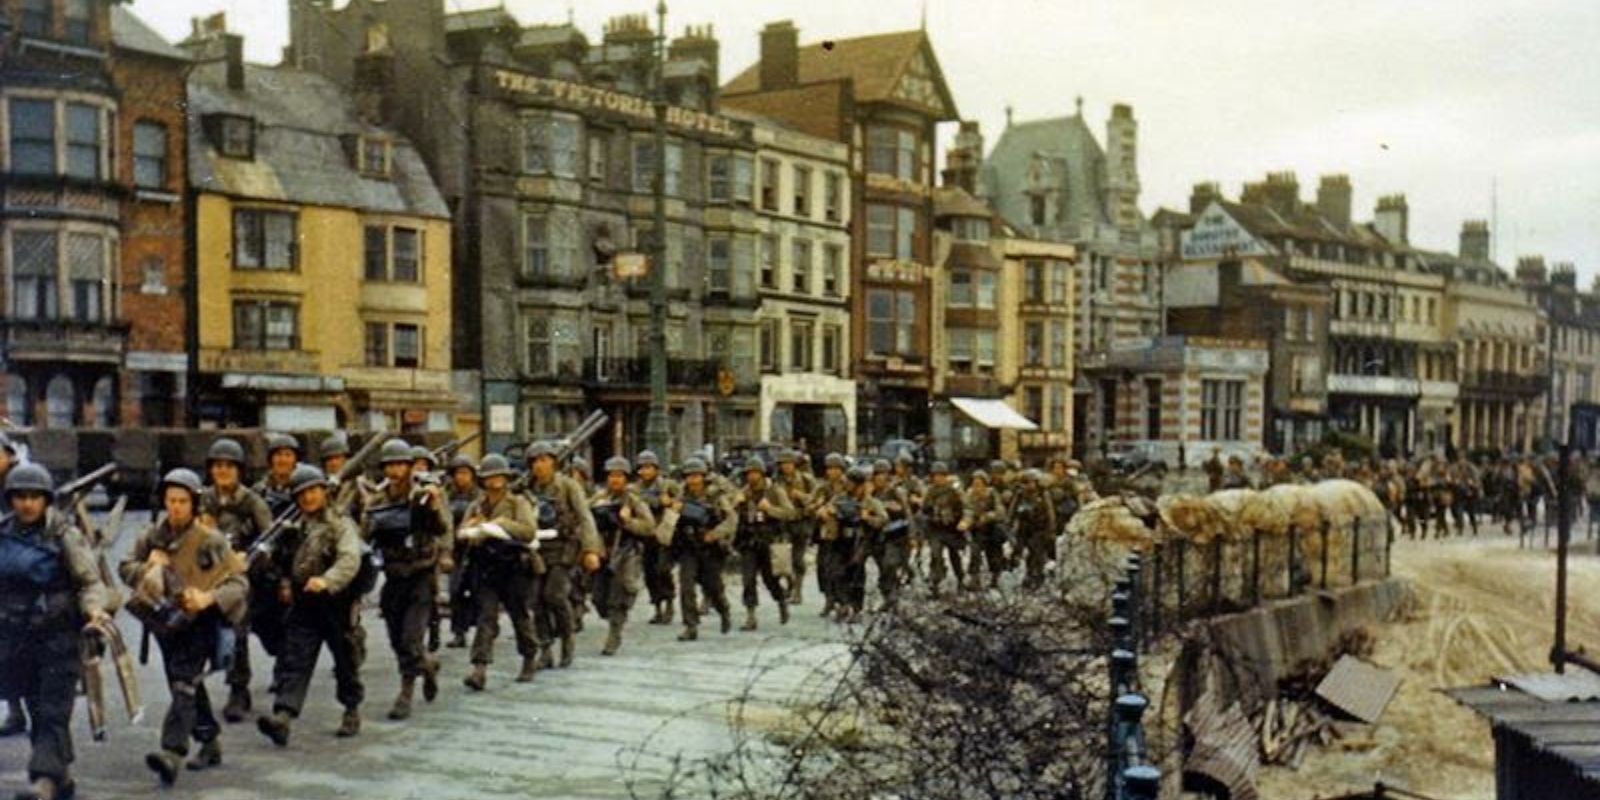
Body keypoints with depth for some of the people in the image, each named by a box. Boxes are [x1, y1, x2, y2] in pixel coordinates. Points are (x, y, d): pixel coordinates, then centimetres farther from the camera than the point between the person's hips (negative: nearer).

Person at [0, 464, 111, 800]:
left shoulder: (64, 535, -6)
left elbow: (91, 581, -7)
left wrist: (94, 609, -24)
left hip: (59, 634, -5)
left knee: (53, 712, -10)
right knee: (37, 711, 11)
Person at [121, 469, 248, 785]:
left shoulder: (210, 540, -12)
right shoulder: (153, 536, 3)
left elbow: (239, 584, -13)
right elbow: (125, 567, 11)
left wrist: (209, 597, -31)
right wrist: (148, 568, -11)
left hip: (199, 622, -6)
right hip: (166, 621, 6)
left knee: (184, 685, -18)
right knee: (188, 687, 17)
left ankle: (172, 753, -26)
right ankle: (210, 741, 34)